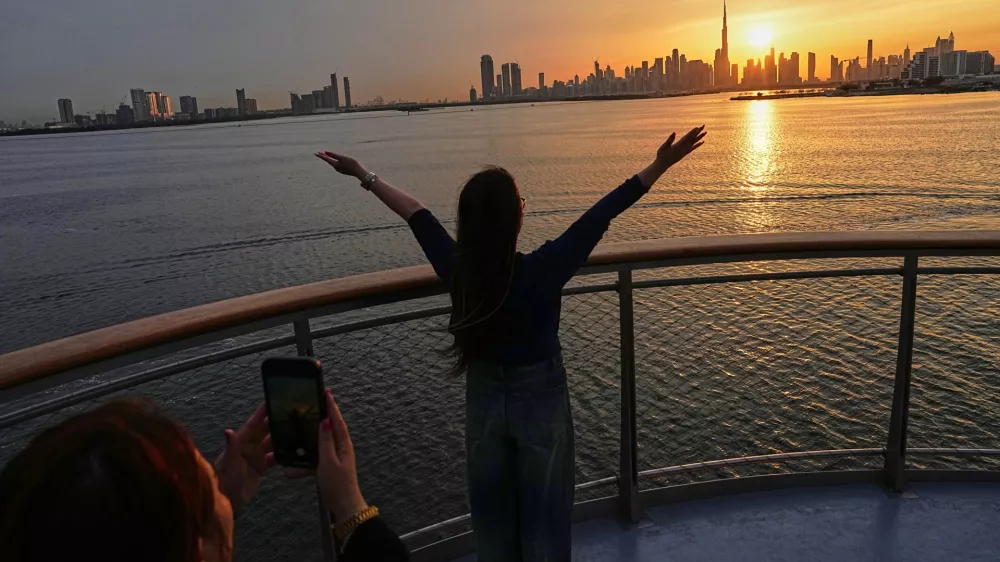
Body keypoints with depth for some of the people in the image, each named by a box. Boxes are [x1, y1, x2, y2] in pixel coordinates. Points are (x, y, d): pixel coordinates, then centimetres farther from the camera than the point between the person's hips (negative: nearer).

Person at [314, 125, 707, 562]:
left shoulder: (455, 267, -14)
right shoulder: (543, 269, -25)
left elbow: (415, 213, -2)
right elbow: (601, 215, -23)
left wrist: (364, 176, 13)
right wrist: (660, 165, -17)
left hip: (484, 398, 4)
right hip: (540, 399, -3)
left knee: (491, 509, 21)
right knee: (544, 512, 14)